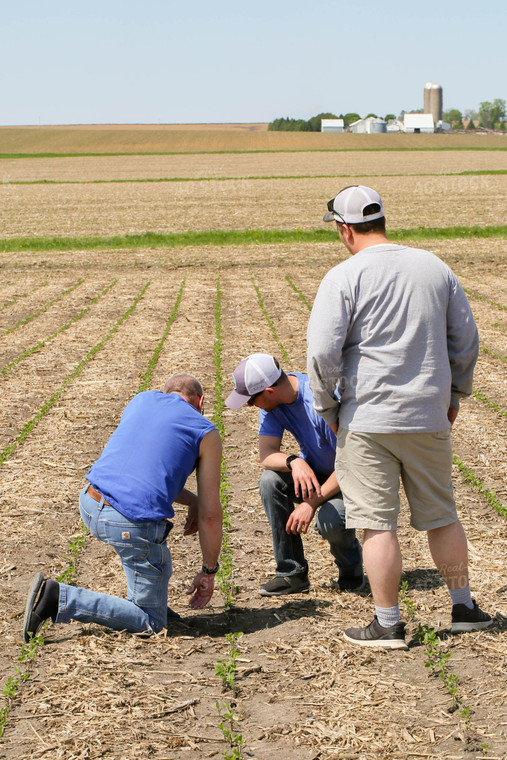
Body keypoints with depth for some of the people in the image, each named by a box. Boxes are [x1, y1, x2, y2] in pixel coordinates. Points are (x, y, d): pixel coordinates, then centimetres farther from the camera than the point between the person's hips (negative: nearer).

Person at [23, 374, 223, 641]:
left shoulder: (142, 399, 19)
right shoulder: (207, 434, 6)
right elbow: (210, 515, 5)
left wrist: (192, 500, 31)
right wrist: (209, 572, 16)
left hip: (90, 506, 7)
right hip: (133, 527, -7)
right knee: (151, 625, 6)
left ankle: (144, 602, 32)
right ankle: (57, 599, -8)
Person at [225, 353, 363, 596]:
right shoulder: (272, 402, -11)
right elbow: (266, 453, -17)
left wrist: (312, 503, -31)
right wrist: (294, 463, -40)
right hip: (312, 474, 6)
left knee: (330, 520, -34)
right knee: (270, 480, -23)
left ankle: (352, 571, 3)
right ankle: (292, 572, -12)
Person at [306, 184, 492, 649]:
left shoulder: (343, 278, -10)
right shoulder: (435, 268, 5)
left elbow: (322, 352, -14)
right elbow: (466, 339, 11)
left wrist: (327, 407, 0)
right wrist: (455, 393, 23)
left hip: (367, 419, -5)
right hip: (429, 416, 5)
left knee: (378, 524, 2)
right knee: (441, 516, 17)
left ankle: (387, 624, 6)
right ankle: (464, 607, 26)